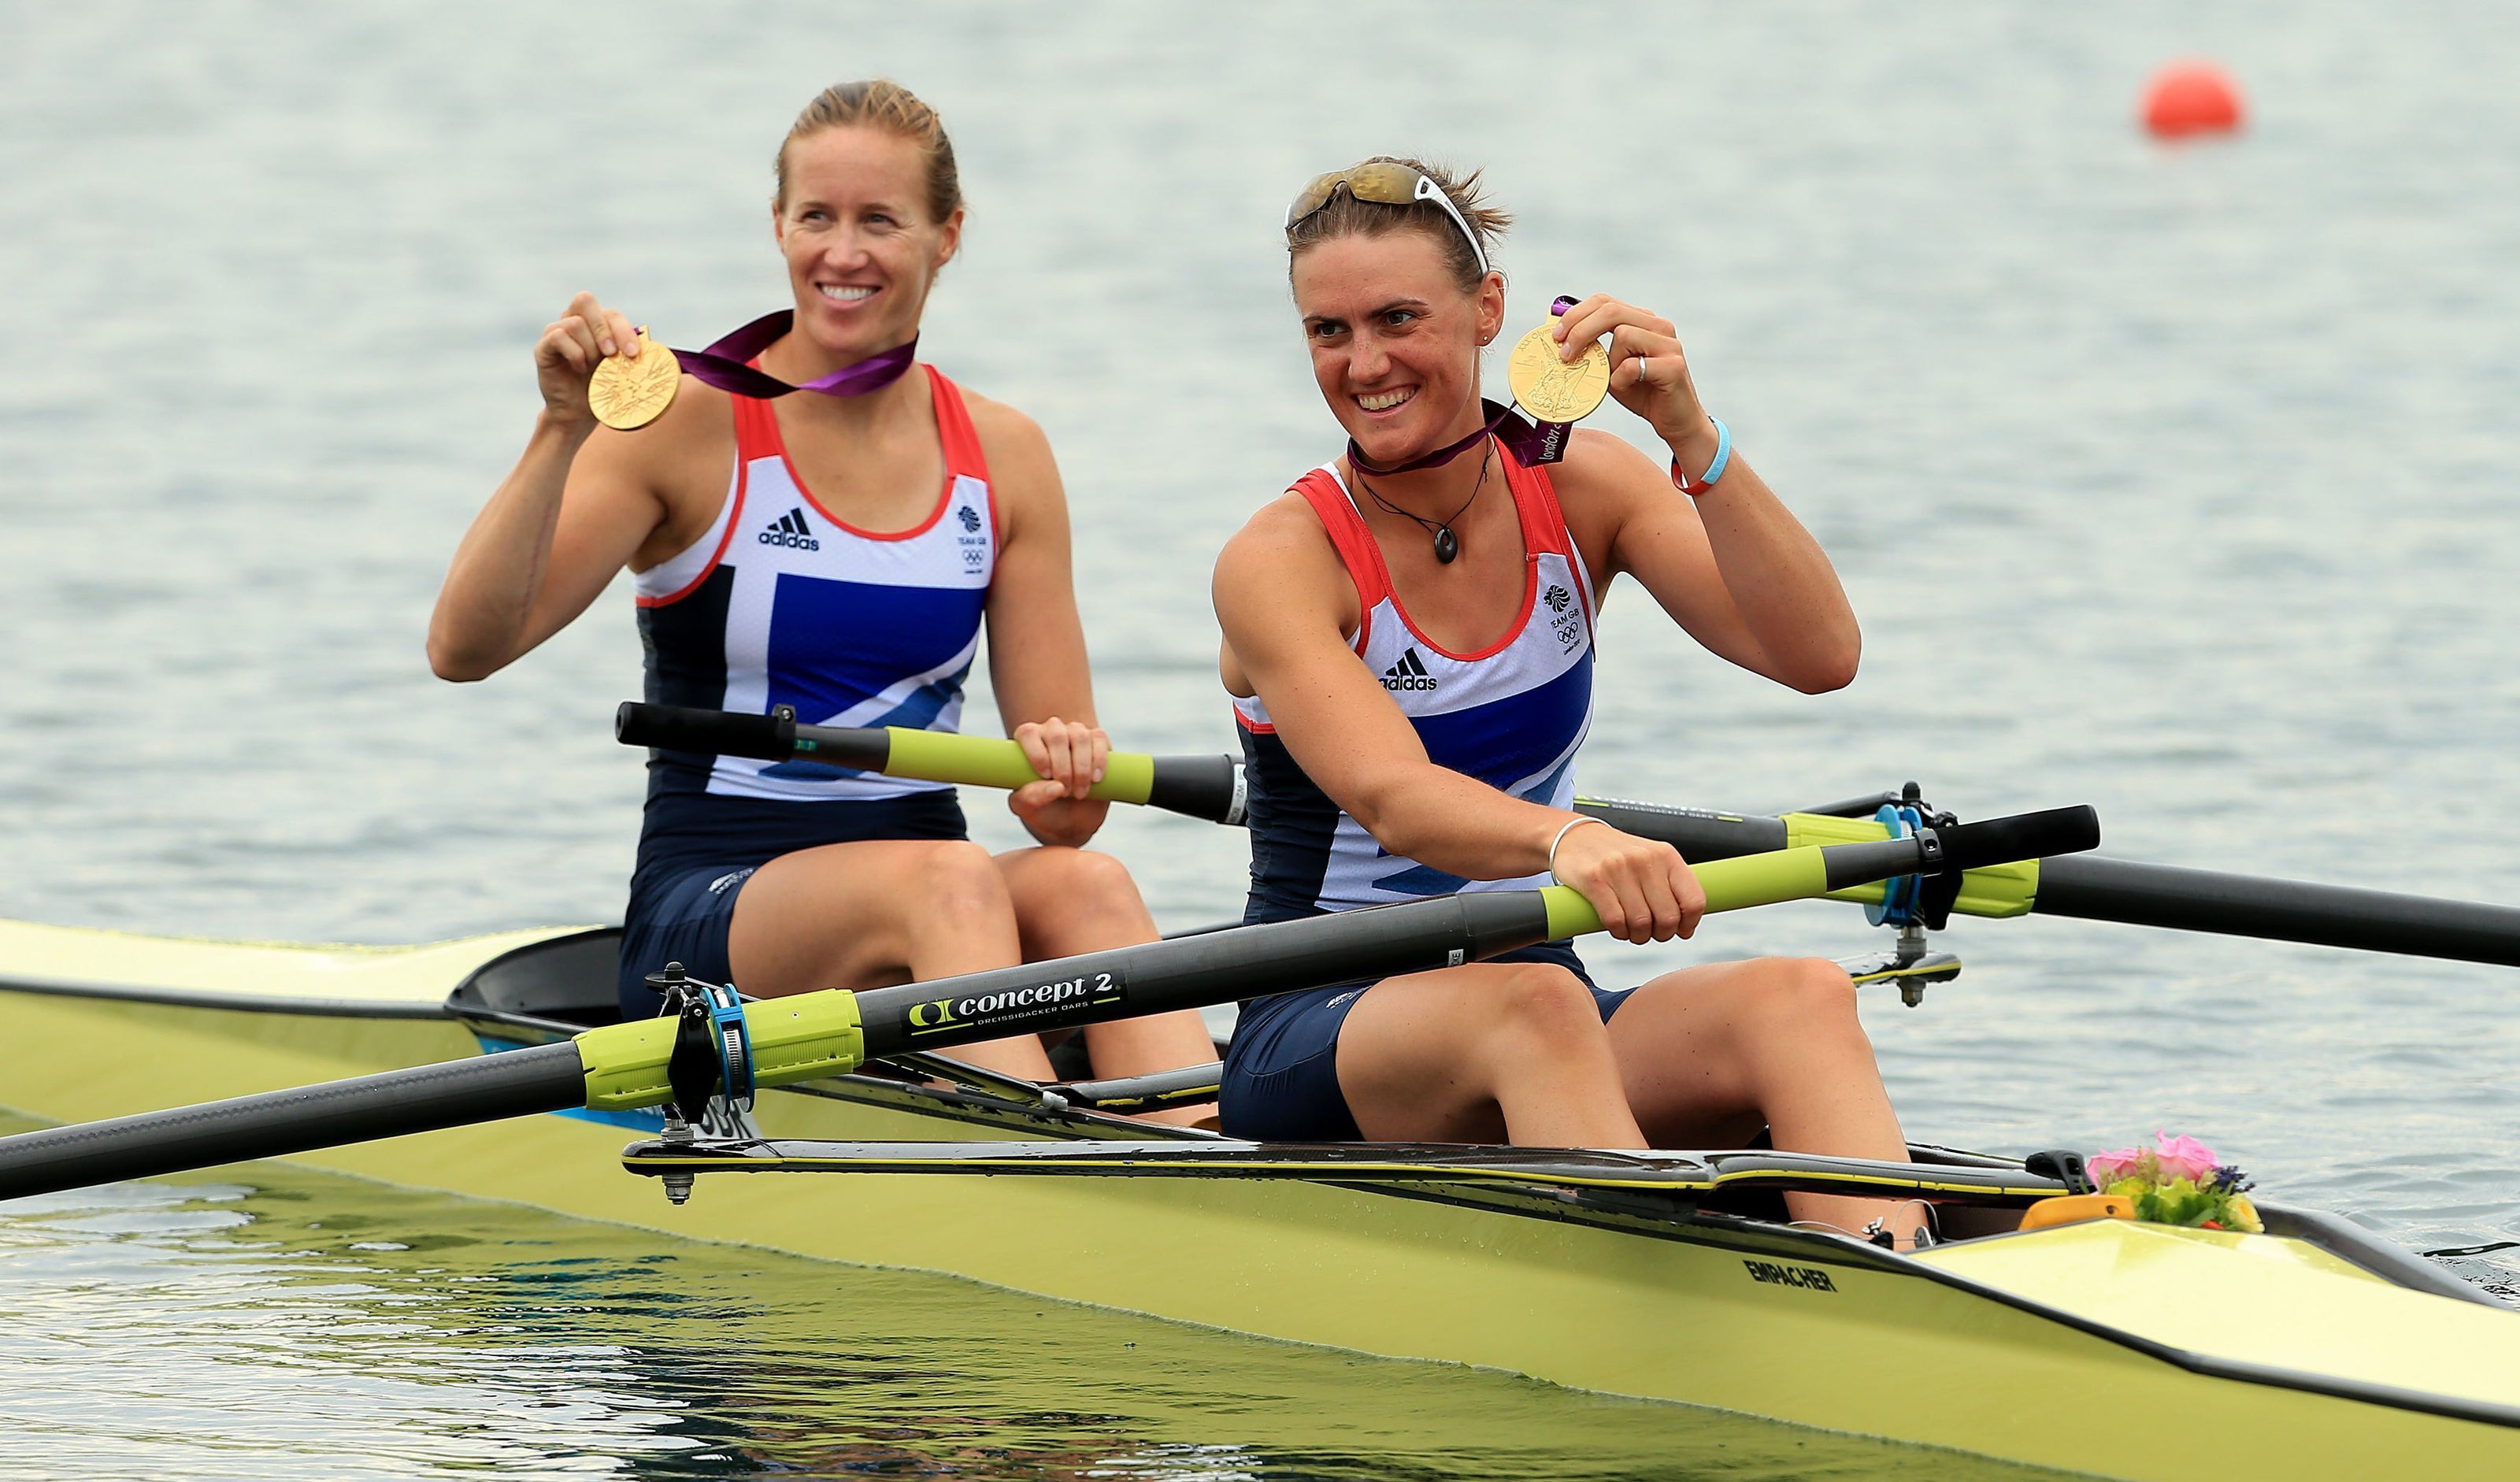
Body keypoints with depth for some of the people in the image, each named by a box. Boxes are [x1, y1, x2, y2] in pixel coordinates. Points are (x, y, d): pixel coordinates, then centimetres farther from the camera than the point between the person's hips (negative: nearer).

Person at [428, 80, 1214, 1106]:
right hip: (708, 910, -3)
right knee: (948, 880, -35)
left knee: (1085, 885, -31)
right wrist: (563, 434, -25)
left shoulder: (1004, 456, 8)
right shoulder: (690, 426, -3)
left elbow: (1062, 811, 7)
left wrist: (1067, 782, -17)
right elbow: (464, 648, -14)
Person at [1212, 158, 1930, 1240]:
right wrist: (1566, 840, -49)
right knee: (1533, 1001, -37)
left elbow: (1820, 655, -11)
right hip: (1315, 1041, -4)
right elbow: (1393, 798, -28)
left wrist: (1690, 436, -23)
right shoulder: (1282, 562, -10)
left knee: (1801, 1000, -26)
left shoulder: (1578, 490, 3)